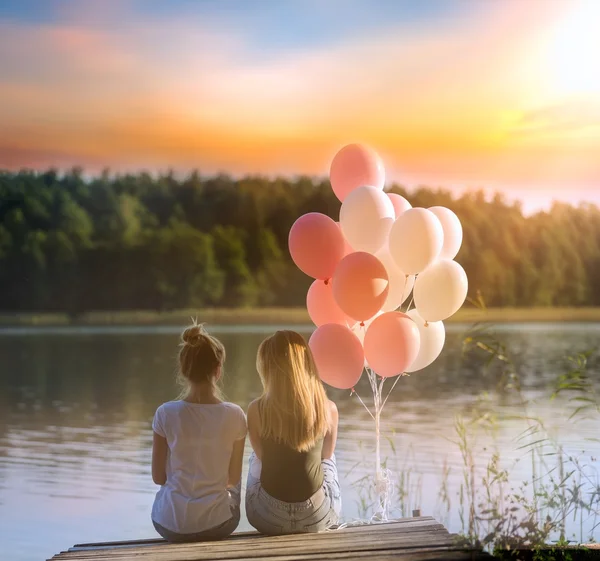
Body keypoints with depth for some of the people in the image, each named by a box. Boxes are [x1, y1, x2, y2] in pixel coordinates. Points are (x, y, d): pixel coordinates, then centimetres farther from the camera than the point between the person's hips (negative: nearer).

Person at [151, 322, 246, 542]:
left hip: (171, 523, 0)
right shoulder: (234, 415, -13)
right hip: (216, 523, 0)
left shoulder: (166, 413, -13)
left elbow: (158, 477, -3)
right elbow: (233, 478, -1)